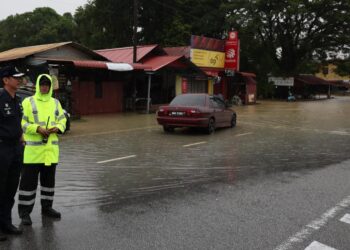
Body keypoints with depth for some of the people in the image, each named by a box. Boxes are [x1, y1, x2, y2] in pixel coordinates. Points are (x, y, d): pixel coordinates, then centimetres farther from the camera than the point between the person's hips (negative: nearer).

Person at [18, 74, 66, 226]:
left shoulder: (56, 103, 12)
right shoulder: (28, 102, -2)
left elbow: (62, 120, 13)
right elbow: (22, 123, -7)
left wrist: (57, 128, -8)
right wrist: (38, 129, -20)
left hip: (51, 148, 5)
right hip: (33, 149, -4)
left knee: (49, 179, 14)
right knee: (29, 180, -1)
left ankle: (47, 207, 28)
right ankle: (24, 211, 10)